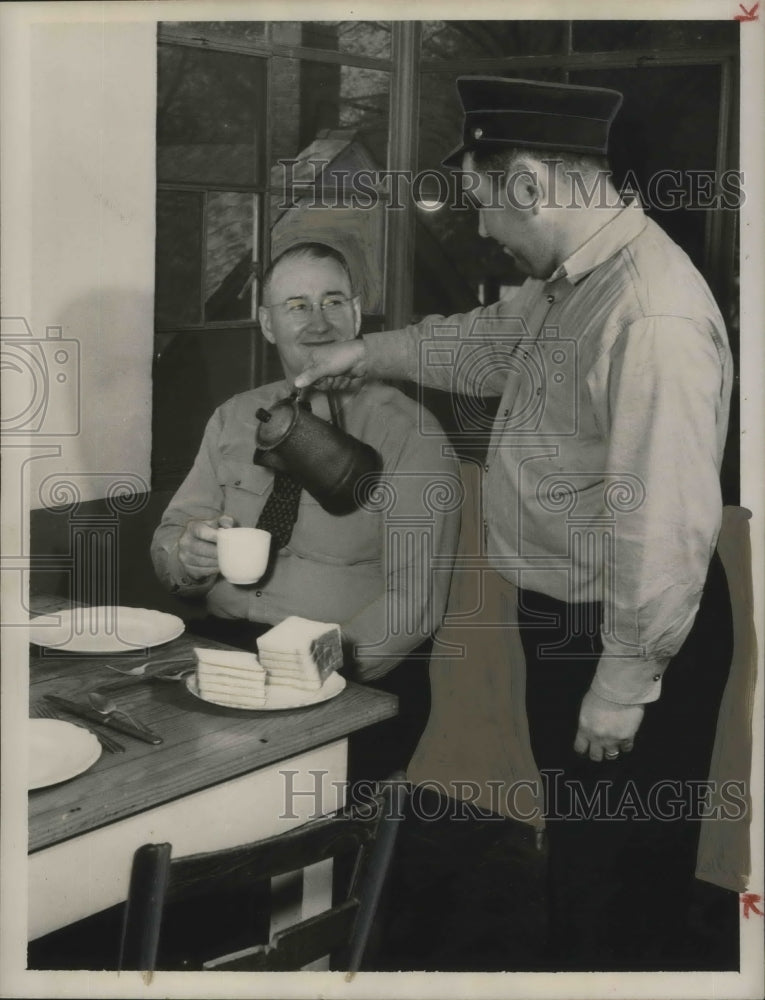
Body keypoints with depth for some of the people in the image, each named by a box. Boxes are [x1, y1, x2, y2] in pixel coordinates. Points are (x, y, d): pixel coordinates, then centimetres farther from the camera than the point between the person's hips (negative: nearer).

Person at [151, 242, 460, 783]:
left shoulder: (409, 433, -2)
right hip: (219, 645, 5)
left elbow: (416, 596, -10)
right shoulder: (234, 418, 14)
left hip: (358, 680, -4)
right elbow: (170, 540, 13)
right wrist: (188, 553, -11)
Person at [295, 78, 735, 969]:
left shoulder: (653, 318, -28)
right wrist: (368, 353, 23)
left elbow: (665, 519, -29)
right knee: (575, 845, 26)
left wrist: (626, 679, -23)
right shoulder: (568, 281, 2)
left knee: (626, 869, 11)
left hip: (627, 634, -9)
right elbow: (488, 340, 24)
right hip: (562, 618, 9)